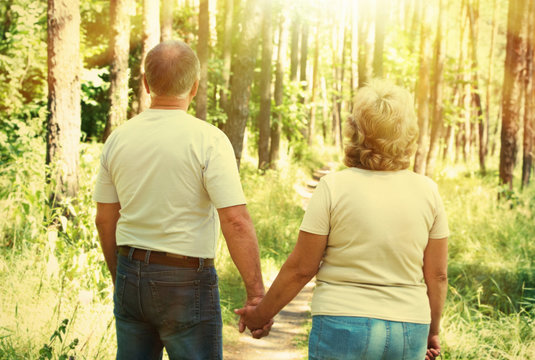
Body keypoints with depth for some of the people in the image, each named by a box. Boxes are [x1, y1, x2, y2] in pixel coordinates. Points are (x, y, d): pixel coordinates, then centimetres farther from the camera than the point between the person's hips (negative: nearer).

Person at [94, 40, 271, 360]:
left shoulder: (118, 139, 1)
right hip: (186, 284, -5)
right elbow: (236, 221, -21)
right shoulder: (207, 140, -15)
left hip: (131, 274, 5)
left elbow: (105, 219, 9)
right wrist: (257, 294, -17)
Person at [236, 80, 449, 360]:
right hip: (409, 333, 3)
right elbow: (438, 275, 3)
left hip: (342, 324, -3)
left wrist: (260, 314, 8)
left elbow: (301, 268, -6)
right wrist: (432, 331, 18)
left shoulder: (333, 187, -8)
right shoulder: (427, 191, 0)